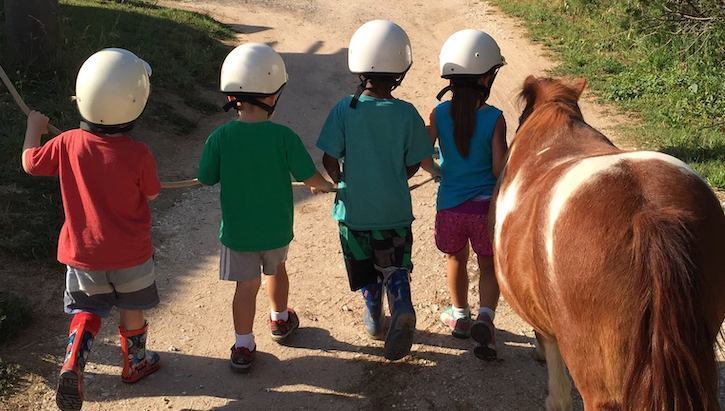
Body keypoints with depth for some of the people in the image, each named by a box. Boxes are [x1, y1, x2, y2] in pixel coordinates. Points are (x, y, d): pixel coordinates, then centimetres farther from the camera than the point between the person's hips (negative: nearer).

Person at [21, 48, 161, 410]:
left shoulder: (67, 144, -15)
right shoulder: (138, 154, -22)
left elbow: (30, 162, 3)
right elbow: (152, 194, -5)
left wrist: (34, 127, 20)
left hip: (83, 253, 2)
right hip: (130, 254, -2)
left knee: (87, 311, 19)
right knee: (132, 309, 21)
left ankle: (72, 363, -3)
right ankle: (135, 363, 40)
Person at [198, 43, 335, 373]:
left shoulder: (220, 138, -17)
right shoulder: (283, 137, -19)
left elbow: (207, 178, -7)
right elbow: (309, 176, -12)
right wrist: (326, 186, 10)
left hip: (237, 229, 0)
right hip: (276, 228, 1)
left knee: (247, 286, 11)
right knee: (275, 269, 27)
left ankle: (243, 347, 15)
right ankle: (281, 320, 46)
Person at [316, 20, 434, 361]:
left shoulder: (344, 110, -15)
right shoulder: (406, 113, -13)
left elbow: (329, 160, -13)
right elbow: (413, 165, -6)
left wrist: (341, 180, 8)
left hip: (354, 209, 1)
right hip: (395, 209, 0)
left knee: (366, 268, 20)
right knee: (396, 268, 13)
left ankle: (374, 319, 36)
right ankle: (402, 309, -13)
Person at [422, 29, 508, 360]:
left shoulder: (439, 114, -7)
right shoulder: (494, 119, -13)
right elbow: (500, 169, -16)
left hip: (450, 206, 2)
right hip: (486, 207, -2)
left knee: (457, 260, 26)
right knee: (489, 265, 18)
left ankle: (460, 316, 41)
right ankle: (485, 317, -1)